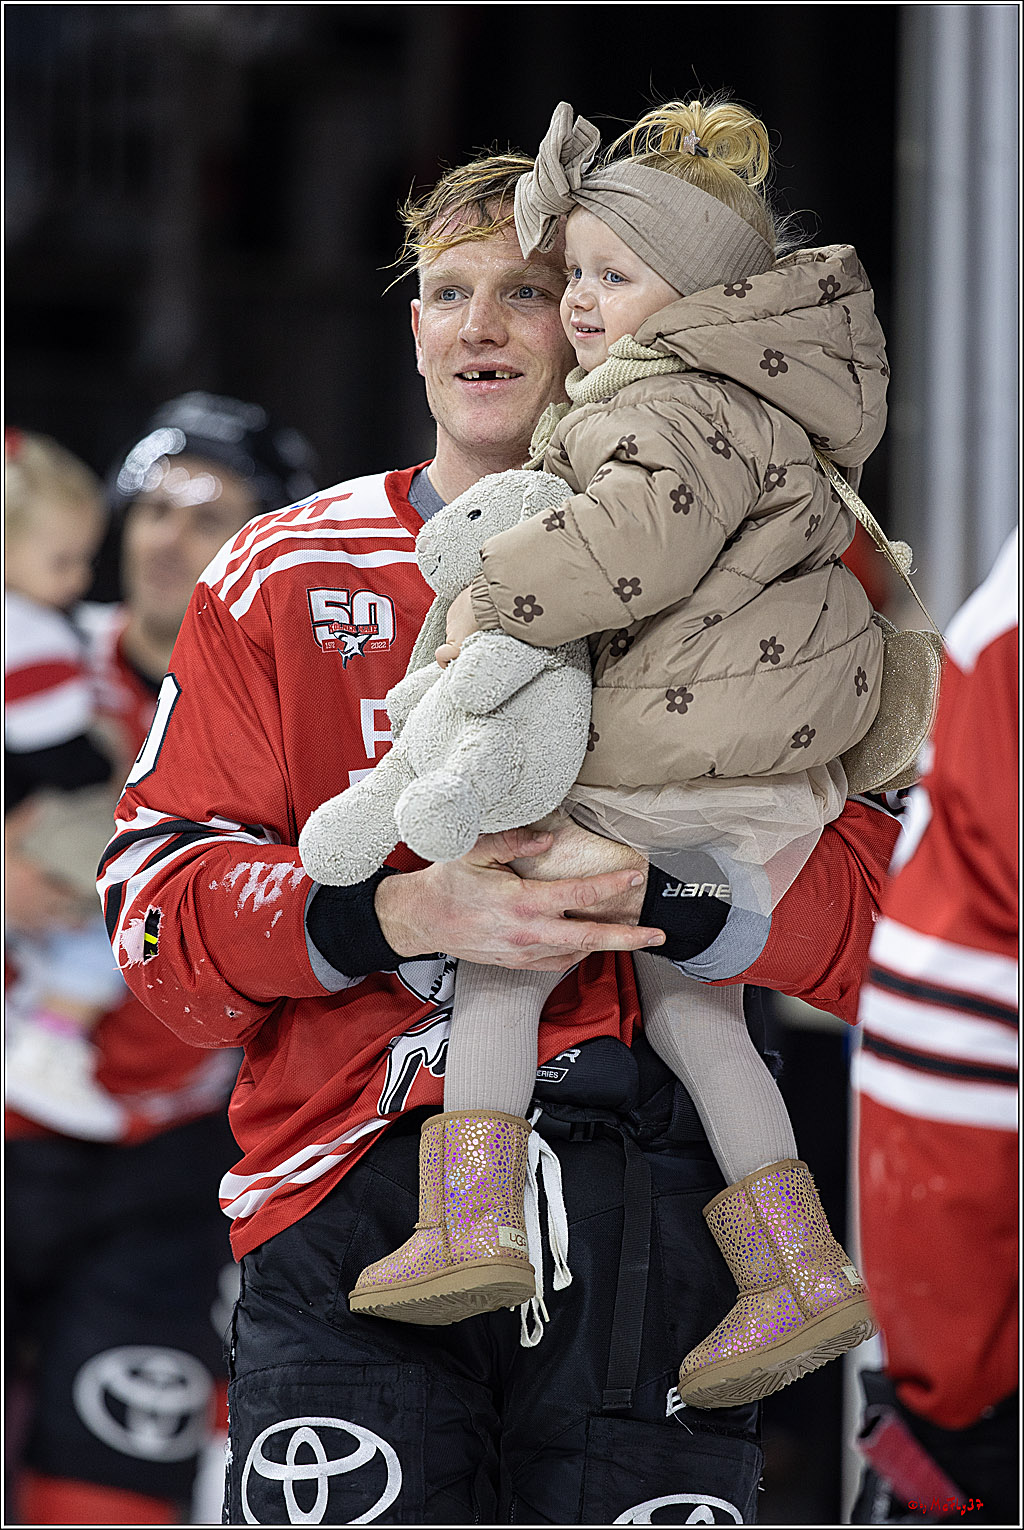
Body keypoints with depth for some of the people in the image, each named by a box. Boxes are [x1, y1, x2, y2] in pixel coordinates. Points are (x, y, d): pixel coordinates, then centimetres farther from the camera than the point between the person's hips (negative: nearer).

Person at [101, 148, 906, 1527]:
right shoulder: (281, 579, 12)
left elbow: (869, 894, 2)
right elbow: (161, 901, 3)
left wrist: (661, 895, -17)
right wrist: (402, 917, -14)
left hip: (654, 1205, 0)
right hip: (355, 1193, 0)